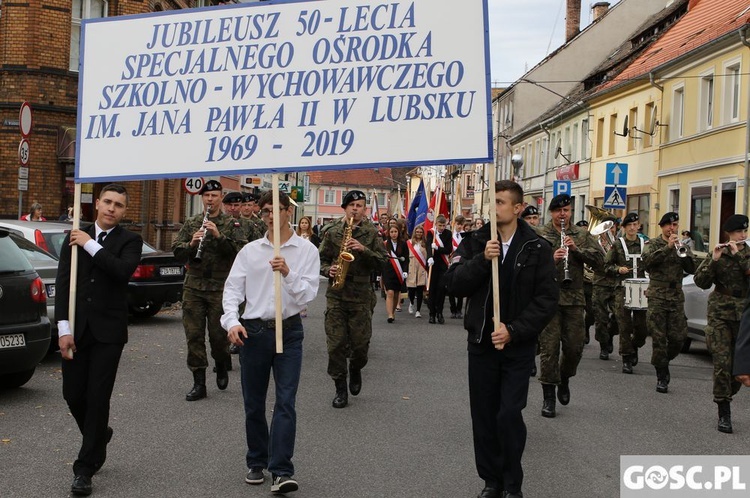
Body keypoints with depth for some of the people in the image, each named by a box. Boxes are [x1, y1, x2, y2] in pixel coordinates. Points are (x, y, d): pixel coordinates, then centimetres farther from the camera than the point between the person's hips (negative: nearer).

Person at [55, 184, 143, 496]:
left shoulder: (129, 241, 1)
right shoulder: (75, 237, 7)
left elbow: (123, 270, -20)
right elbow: (63, 283, 1)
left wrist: (90, 245, -14)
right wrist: (64, 328, -7)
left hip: (108, 331, -3)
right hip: (76, 329, 3)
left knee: (98, 398, -3)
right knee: (73, 394, 7)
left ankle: (85, 469, 8)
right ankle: (99, 434, 38)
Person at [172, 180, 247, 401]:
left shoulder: (231, 224, 2)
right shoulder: (190, 223, 11)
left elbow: (241, 250, -11)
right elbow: (177, 251, 5)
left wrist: (219, 236, -21)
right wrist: (191, 244, -15)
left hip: (220, 287, -3)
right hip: (193, 286, 3)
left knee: (218, 334, 1)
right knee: (194, 335, 1)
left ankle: (222, 367, 32)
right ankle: (198, 384, 8)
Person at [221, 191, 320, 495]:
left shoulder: (306, 250, 0)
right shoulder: (250, 250, 6)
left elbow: (307, 295, -6)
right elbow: (232, 288, 3)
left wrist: (288, 274, -23)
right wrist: (232, 321, -12)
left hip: (288, 331, -2)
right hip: (253, 331, 2)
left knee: (285, 402, -9)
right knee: (254, 404, 10)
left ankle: (281, 472, -10)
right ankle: (257, 463, 25)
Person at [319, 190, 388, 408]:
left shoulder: (372, 233, 4)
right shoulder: (332, 232, 6)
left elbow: (383, 261, -2)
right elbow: (321, 258, 11)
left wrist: (363, 250, -16)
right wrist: (328, 270, -9)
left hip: (361, 294, -1)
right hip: (336, 294, 1)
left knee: (360, 342, 1)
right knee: (335, 343, -1)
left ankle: (355, 370, 34)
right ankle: (340, 388, 10)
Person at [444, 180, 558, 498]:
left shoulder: (537, 249, -4)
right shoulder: (475, 242, 3)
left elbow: (547, 299, -7)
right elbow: (454, 284, -6)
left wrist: (514, 331, -16)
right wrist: (482, 260, -21)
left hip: (518, 345, -3)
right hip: (481, 342, 3)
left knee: (509, 415, -6)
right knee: (483, 415, 8)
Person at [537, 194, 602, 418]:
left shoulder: (582, 235, 8)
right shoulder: (540, 235, 0)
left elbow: (599, 259, 0)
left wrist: (577, 249, -14)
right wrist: (551, 259, -24)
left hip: (574, 298, 3)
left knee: (575, 346, 6)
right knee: (549, 347, -2)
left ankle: (564, 379, 36)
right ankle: (548, 397, 7)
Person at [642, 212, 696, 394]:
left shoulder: (682, 245, 13)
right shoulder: (653, 244, 4)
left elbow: (691, 269, 2)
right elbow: (647, 260, -17)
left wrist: (684, 254, -15)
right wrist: (668, 247, -22)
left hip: (677, 297, 3)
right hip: (657, 296, -3)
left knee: (678, 337, 0)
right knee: (659, 338, -4)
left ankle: (663, 363, 25)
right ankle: (662, 376, 3)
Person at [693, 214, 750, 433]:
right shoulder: (718, 255, 2)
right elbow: (701, 282, -8)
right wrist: (714, 260, -18)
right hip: (720, 314, -2)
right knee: (722, 363, -9)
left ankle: (725, 396, 29)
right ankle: (724, 414, -5)